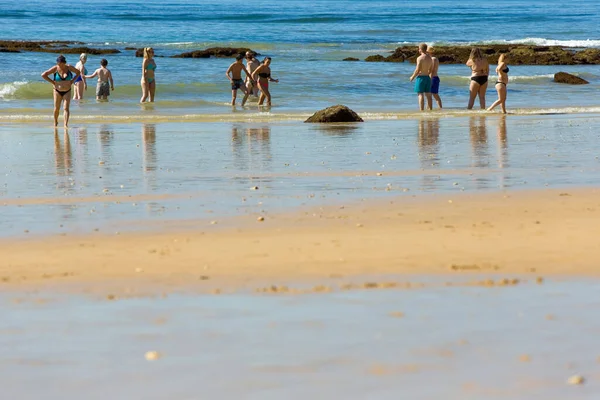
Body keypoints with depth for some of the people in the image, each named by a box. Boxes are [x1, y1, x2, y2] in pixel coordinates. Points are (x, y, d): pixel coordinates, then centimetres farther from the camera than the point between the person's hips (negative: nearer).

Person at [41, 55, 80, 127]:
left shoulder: (69, 67, -7)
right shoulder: (55, 69, -11)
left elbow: (78, 72, 9)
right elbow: (43, 75, -10)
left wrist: (72, 81, -2)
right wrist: (52, 82, -11)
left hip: (67, 91, 0)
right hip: (58, 91, 0)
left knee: (66, 108, -11)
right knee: (57, 109, 8)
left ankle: (66, 124, -18)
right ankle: (55, 123, 30)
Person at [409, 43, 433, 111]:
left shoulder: (420, 58, -15)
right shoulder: (430, 57, 7)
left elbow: (417, 70, -17)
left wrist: (412, 77, -2)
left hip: (421, 78, -7)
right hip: (427, 77, 7)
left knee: (420, 95, -7)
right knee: (428, 95, 10)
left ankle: (421, 110, -12)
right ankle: (430, 109, 12)